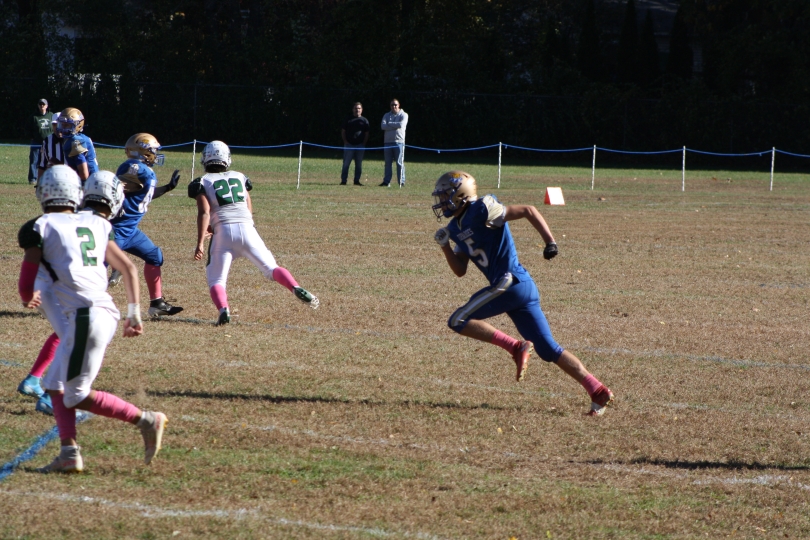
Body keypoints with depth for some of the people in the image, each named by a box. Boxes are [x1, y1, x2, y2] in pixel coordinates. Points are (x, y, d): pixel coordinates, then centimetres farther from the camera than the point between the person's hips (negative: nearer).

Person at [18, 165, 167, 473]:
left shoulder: (39, 228, 0)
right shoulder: (95, 225, 17)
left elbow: (27, 283, 2)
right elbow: (128, 268, 17)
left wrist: (28, 299, 26)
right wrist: (134, 313, 21)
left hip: (86, 317, -8)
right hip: (106, 314, 8)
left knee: (77, 396, 1)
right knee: (55, 386, 16)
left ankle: (145, 421, -3)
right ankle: (69, 453, 8)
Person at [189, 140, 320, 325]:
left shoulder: (202, 183, 10)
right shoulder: (239, 178, 22)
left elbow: (204, 213, -5)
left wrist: (200, 243, -9)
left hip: (223, 232, -3)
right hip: (247, 228, 3)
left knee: (216, 280, 4)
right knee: (271, 268, 11)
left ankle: (223, 309, -26)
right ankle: (297, 289, -16)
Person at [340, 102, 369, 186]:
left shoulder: (364, 121, 8)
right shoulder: (348, 120, 7)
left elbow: (366, 133, 9)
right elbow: (343, 131, 9)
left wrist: (364, 143, -2)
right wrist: (345, 141, -2)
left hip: (360, 145, 1)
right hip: (349, 145, -1)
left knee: (359, 164, 4)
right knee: (346, 163, -4)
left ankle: (357, 180, 10)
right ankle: (343, 180, -2)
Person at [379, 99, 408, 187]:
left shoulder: (403, 115, 5)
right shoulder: (387, 115, 14)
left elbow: (401, 124, -14)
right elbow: (383, 126, -2)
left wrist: (389, 124, -5)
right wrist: (395, 126, -10)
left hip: (399, 141, -4)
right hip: (387, 141, 4)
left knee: (400, 163, -6)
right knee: (387, 163, 5)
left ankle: (401, 182, -5)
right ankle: (386, 181, 8)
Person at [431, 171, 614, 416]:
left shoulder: (481, 211, -10)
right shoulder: (457, 227, 18)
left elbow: (527, 211, -12)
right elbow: (460, 270, 22)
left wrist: (550, 242, -19)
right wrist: (445, 246, 8)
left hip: (511, 283, -9)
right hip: (523, 287, 9)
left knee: (458, 321, -5)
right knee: (549, 350, 8)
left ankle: (516, 348, -9)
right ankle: (598, 391, 5)